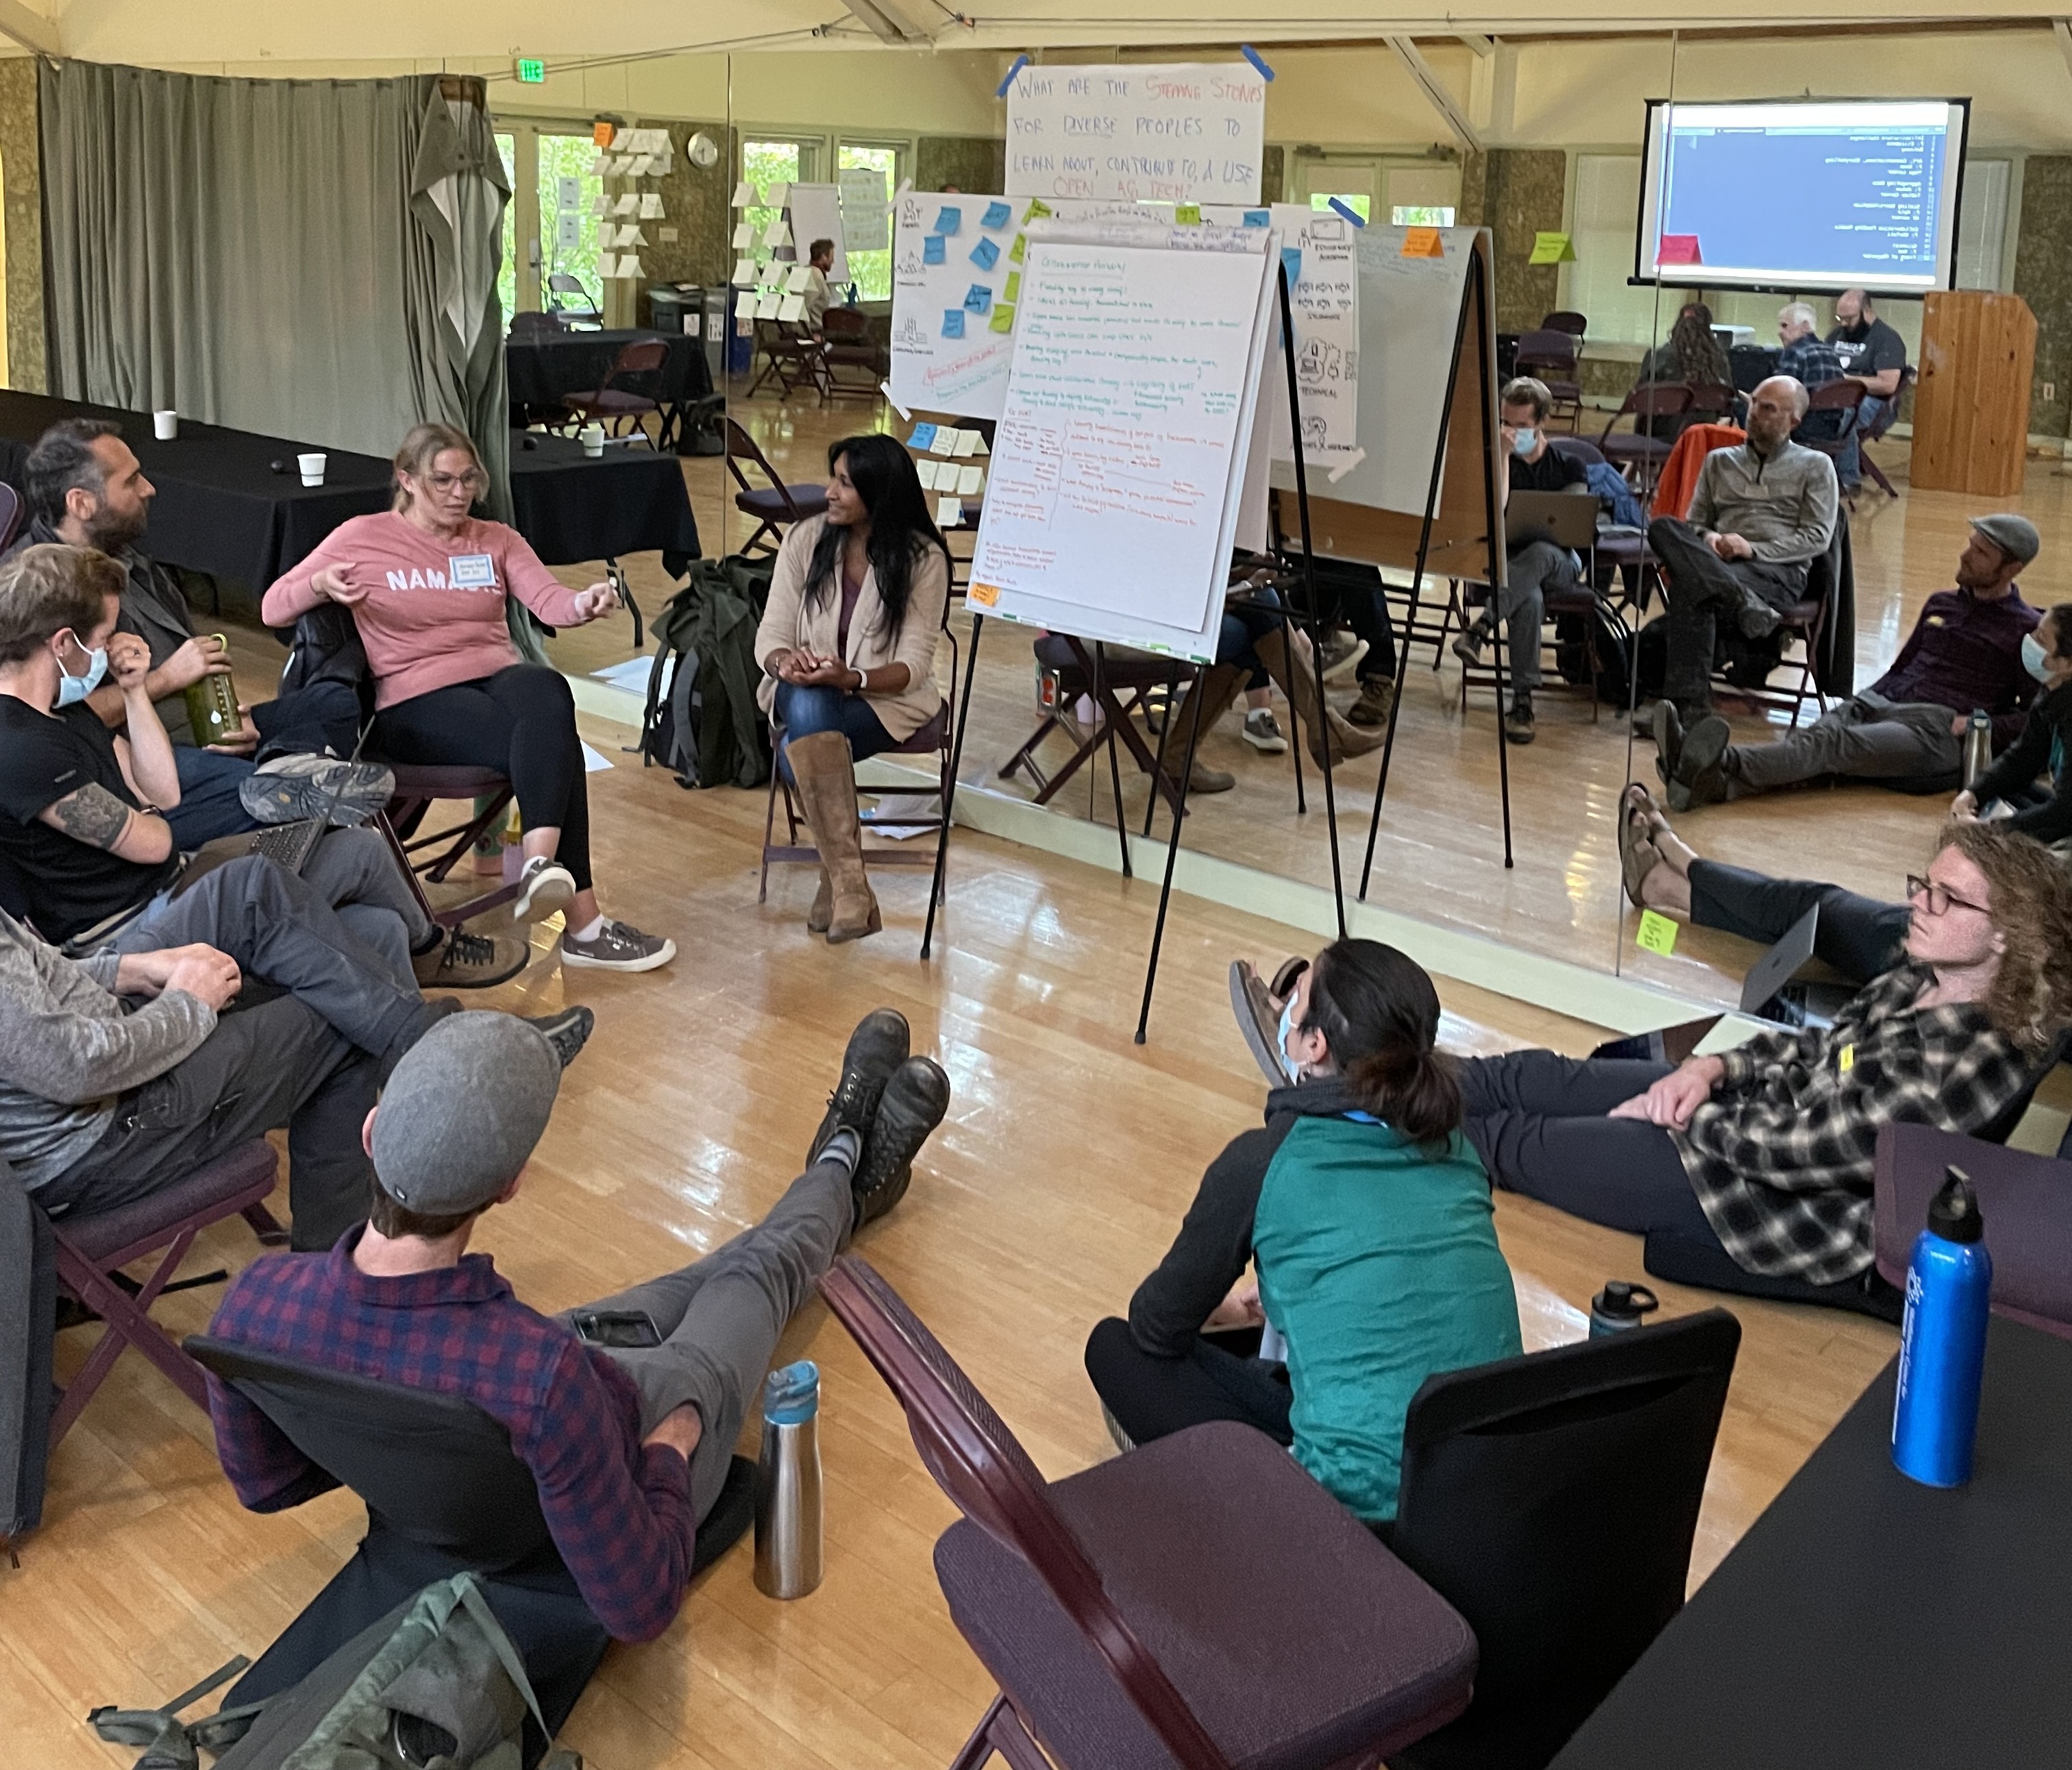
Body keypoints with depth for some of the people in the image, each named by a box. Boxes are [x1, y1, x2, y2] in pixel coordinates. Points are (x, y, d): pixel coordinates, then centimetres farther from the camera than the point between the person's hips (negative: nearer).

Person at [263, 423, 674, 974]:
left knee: (547, 689, -36)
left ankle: (540, 865, -48)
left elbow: (547, 600, -2)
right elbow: (273, 609, 9)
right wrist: (320, 584, -14)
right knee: (554, 745, -32)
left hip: (500, 679, 4)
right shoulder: (362, 538, 8)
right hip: (418, 702, -3)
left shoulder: (496, 540, 16)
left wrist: (583, 603, -27)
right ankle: (582, 923, -35)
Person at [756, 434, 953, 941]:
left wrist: (851, 678, -30)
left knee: (799, 753, -33)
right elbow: (771, 634, -2)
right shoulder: (806, 539, -2)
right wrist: (785, 661, -27)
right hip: (807, 694, 3)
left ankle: (839, 878, -20)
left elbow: (914, 664, -11)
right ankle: (849, 879, -32)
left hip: (887, 698, -2)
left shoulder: (923, 558, -9)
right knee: (810, 708, -36)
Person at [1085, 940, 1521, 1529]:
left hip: (1365, 1505, -7)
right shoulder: (1457, 1149, 5)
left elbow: (1158, 1327, 4)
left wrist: (1226, 1305, 27)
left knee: (1116, 1349, 10)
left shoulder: (1265, 1162, -11)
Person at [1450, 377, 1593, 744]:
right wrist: (1503, 455, -8)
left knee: (1538, 553, -40)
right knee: (1530, 599, -40)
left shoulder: (1569, 467, 14)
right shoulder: (1494, 461, 12)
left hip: (1558, 564, 1)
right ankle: (1522, 701, -45)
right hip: (1506, 562, -1)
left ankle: (1480, 627, -52)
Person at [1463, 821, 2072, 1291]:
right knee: (1539, 1078, 7)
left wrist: (1686, 1118, -13)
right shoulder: (1923, 981, -2)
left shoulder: (1977, 1059, -29)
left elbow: (1808, 1148, -25)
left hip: (1797, 1208, -8)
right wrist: (1715, 1067, -5)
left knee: (1511, 1143, 0)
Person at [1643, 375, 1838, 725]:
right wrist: (1706, 539, -3)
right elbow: (1694, 523, 24)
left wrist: (1753, 549, -10)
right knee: (1662, 528, -33)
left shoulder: (1815, 466, 17)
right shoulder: (1719, 461, 29)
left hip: (1779, 570, -4)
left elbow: (1817, 538, 4)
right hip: (1716, 562, 4)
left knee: (1691, 590, -37)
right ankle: (1742, 602, -49)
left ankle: (1687, 703, -45)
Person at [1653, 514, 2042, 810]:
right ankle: (1712, 783, -55)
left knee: (1834, 743, -33)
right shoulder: (1940, 604, 26)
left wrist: (1975, 725, -12)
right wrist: (1861, 703, 15)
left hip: (1939, 730, -5)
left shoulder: (2026, 629, 7)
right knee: (1818, 736, -28)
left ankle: (1725, 765, -59)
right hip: (1880, 705, 6)